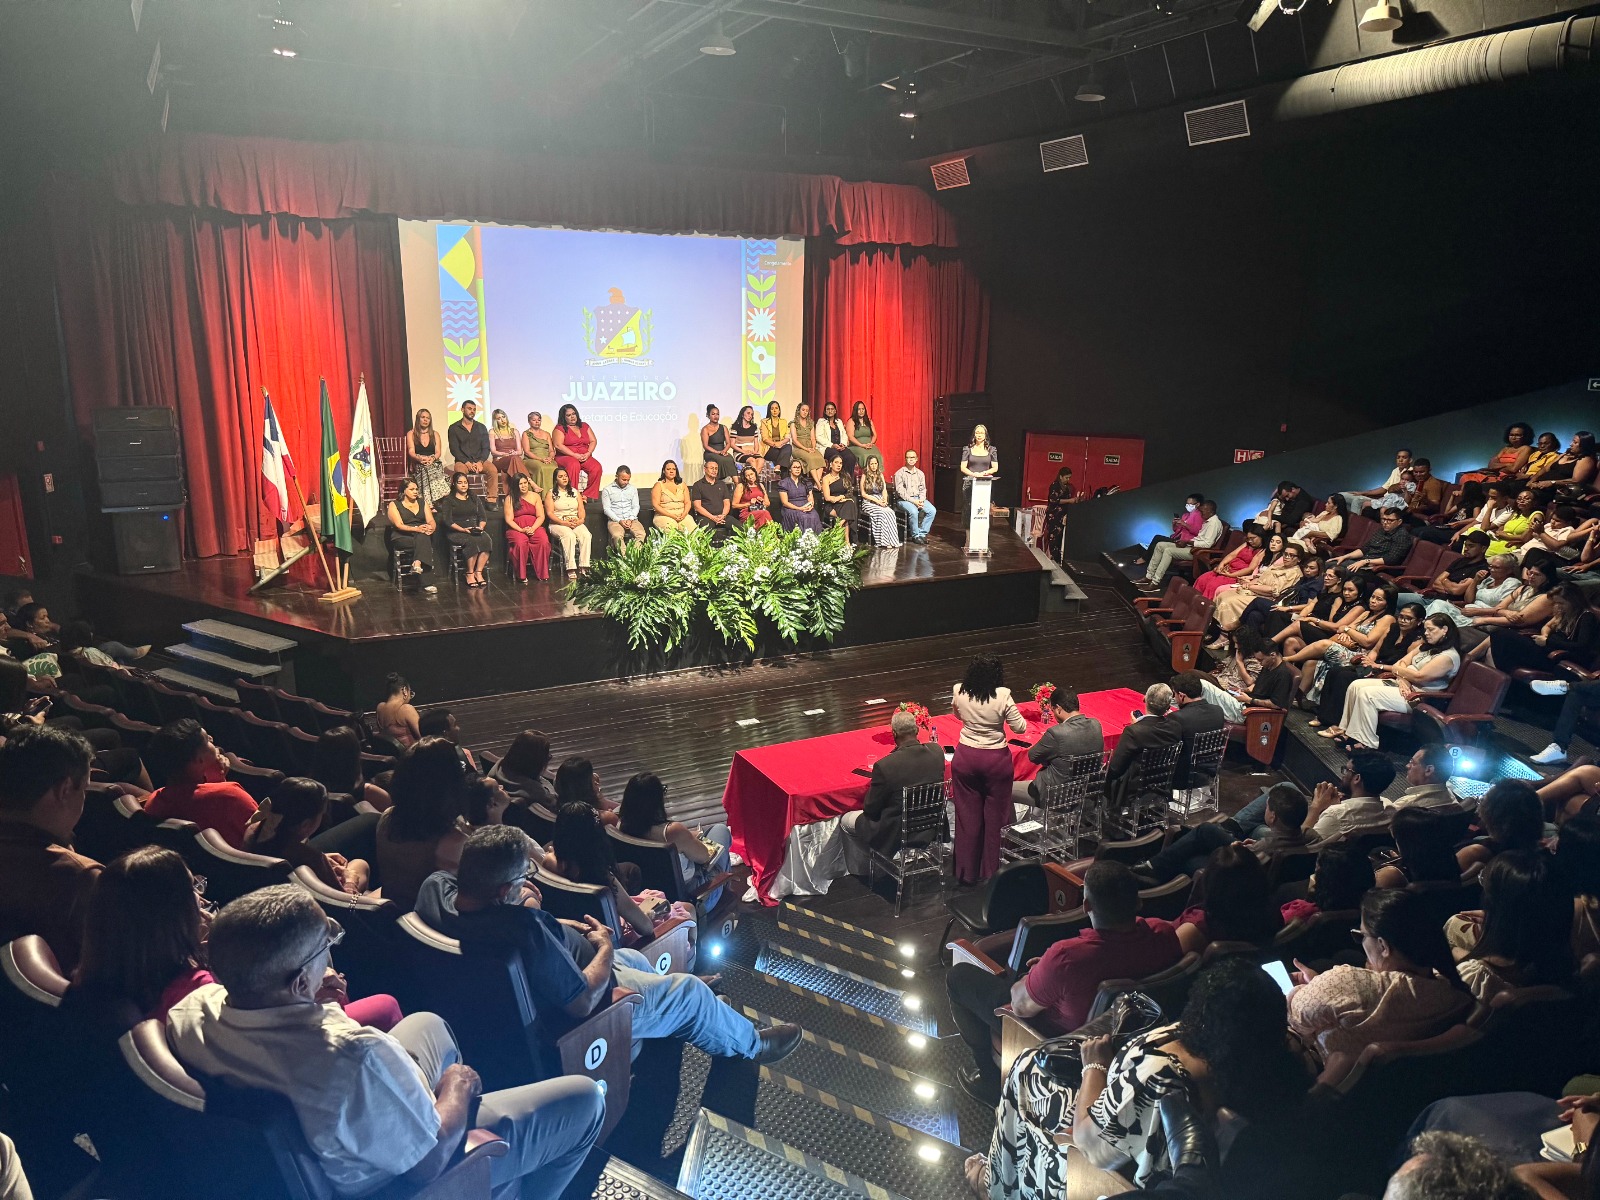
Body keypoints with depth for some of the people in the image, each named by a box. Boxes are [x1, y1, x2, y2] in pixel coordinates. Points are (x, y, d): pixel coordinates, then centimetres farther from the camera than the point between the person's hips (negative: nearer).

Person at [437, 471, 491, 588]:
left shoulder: (474, 499, 21)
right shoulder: (448, 500, 6)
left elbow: (483, 517, 15)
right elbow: (447, 520, -5)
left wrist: (481, 527, -7)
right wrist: (463, 529, -17)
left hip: (475, 531, 4)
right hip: (455, 533, -4)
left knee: (485, 539, -30)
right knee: (472, 541, -36)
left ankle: (478, 572, -28)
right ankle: (470, 574, -27)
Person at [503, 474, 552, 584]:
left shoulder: (535, 496, 13)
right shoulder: (510, 499, 6)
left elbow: (541, 516, 5)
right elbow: (509, 519, -1)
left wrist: (533, 528, -13)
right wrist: (521, 530, -17)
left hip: (535, 527, 2)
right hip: (516, 528, -2)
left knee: (544, 541, -31)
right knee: (520, 542, -36)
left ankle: (542, 574, -22)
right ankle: (521, 575, -25)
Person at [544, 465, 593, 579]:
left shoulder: (575, 492, 18)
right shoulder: (551, 494, 6)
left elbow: (581, 510, 13)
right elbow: (550, 513, -4)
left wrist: (580, 520, -10)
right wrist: (564, 523, -16)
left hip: (576, 523, 4)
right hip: (558, 524, -4)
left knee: (586, 535, -28)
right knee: (569, 536, -36)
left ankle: (584, 567, -31)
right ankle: (571, 569, -38)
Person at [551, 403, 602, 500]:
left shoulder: (584, 426, 19)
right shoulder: (560, 428, 4)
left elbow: (593, 441, 13)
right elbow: (558, 445, -9)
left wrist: (588, 453, -7)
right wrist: (575, 455, -17)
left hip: (585, 457, 4)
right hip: (565, 457, -4)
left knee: (597, 468, -26)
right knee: (574, 465, -40)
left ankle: (588, 495, -22)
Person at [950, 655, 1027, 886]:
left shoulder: (960, 693, -10)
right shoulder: (1002, 696, -20)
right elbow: (1020, 728, -10)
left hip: (965, 758, 2)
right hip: (996, 759, -2)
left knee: (967, 816, 12)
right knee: (995, 816, 13)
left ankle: (966, 873, 21)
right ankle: (991, 872, 23)